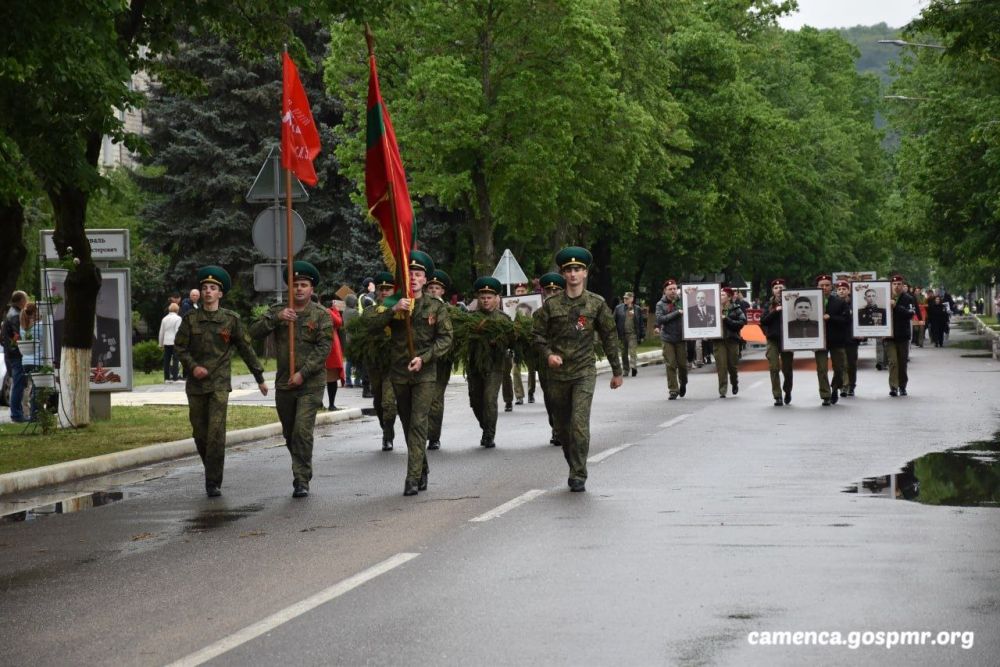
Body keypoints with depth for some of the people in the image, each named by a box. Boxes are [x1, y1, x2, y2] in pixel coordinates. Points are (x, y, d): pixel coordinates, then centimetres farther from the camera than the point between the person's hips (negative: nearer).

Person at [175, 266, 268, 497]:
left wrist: (259, 377, 10)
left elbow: (245, 349, 8)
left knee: (216, 432, -13)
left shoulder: (231, 319, 2)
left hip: (219, 383, -2)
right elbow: (179, 346, 4)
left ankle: (214, 483, -10)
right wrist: (192, 366, -14)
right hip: (196, 383, 2)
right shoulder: (190, 318, 3)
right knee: (200, 433, 8)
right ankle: (211, 471, 30)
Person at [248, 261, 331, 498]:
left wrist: (303, 373, -17)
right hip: (283, 383, 4)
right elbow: (255, 332, -2)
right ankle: (303, 471, 32)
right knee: (289, 433, 14)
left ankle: (301, 481, -9)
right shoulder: (278, 311, 9)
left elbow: (324, 348, -9)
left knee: (302, 432, -14)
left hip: (311, 383, -4)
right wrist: (276, 318, -17)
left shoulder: (322, 315, -1)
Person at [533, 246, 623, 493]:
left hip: (584, 372, -2)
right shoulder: (551, 305, 2)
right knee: (562, 426, 9)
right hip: (558, 372, 2)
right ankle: (574, 467, 28)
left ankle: (579, 476, -9)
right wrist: (548, 354, -12)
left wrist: (617, 371, 11)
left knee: (579, 424, -15)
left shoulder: (596, 303, 2)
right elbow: (538, 334, 8)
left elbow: (609, 337, 9)